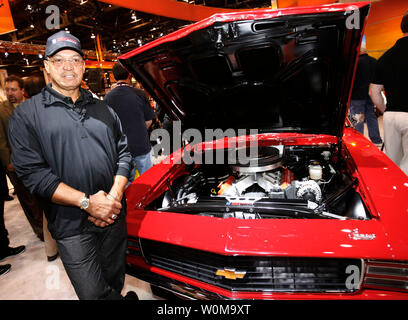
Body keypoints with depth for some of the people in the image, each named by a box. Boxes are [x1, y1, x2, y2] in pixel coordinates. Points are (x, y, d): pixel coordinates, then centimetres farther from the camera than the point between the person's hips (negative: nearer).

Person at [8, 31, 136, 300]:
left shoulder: (103, 110, 10)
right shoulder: (26, 115, -2)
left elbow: (124, 153, 8)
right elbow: (32, 172, -11)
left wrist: (114, 196, -8)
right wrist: (86, 201, -19)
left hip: (115, 217, 4)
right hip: (71, 226, -3)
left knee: (115, 284, 21)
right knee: (94, 294, 4)